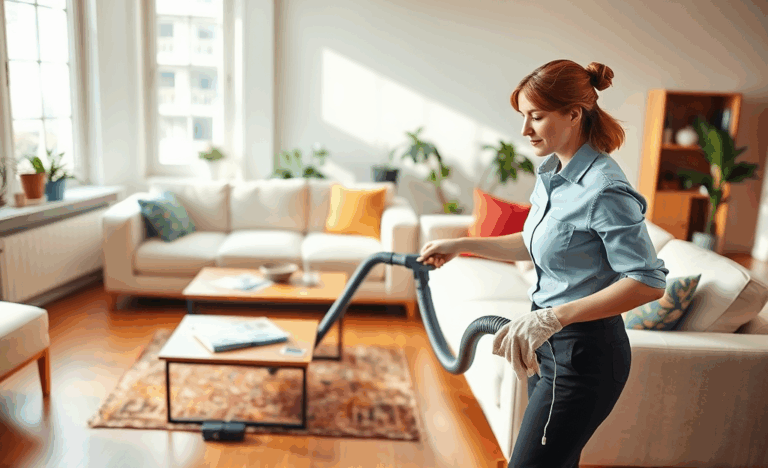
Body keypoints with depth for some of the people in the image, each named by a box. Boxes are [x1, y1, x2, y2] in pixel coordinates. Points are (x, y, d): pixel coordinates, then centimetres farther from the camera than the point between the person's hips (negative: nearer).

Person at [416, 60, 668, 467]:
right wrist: (461, 245, 13)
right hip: (550, 344, 9)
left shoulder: (604, 189, -23)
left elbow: (648, 282, -24)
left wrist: (554, 316, -30)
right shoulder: (551, 173, 6)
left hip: (583, 354, -9)